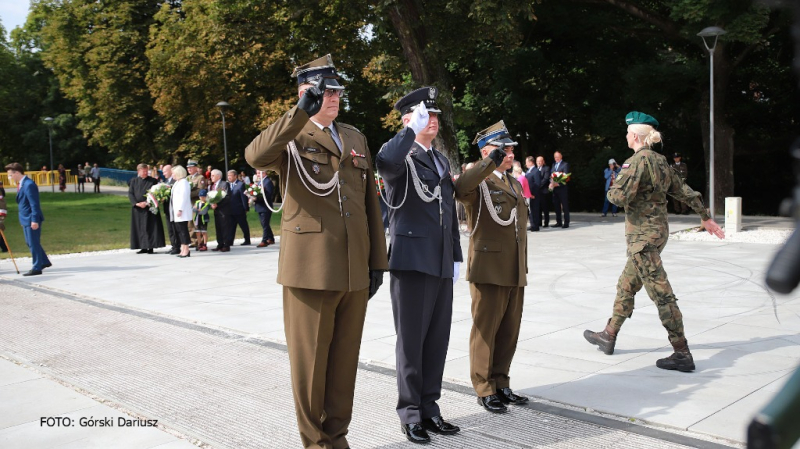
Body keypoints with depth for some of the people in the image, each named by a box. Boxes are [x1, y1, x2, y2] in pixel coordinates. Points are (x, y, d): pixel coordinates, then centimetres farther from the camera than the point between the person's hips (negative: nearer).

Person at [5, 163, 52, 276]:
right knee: (30, 242, 18)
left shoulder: (29, 185, -20)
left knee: (33, 243, -2)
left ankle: (36, 268, 6)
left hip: (31, 220, -10)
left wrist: (35, 220, -23)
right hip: (26, 219, 10)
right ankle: (44, 262, 29)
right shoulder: (21, 184, 11)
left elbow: (35, 204, -22)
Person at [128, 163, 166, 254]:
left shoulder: (153, 181, 2)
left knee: (150, 228, -4)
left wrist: (146, 202, -14)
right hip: (137, 209, 3)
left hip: (150, 208, -3)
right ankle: (143, 248, 10)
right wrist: (136, 203, -10)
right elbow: (130, 193, 4)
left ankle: (150, 247, 0)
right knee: (139, 228, 4)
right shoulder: (133, 181, 9)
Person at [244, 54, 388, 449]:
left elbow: (370, 202, 15)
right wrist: (302, 113, -26)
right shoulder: (290, 136, 1)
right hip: (311, 266, -4)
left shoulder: (356, 138, 17)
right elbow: (255, 157, -23)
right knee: (310, 359, 5)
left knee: (345, 357, 12)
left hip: (355, 269, 5)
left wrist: (377, 260, 12)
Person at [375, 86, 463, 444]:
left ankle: (429, 408, 22)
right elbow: (385, 162, -33)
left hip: (441, 263, 7)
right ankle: (410, 414, 14)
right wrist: (412, 130, -22)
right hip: (411, 260, -7)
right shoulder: (400, 154, -5)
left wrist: (455, 257, 17)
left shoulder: (441, 159, 19)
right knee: (411, 340, 2)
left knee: (437, 340, 10)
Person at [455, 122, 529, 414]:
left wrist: (524, 266, 20)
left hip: (515, 272, 8)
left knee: (509, 332, 12)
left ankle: (501, 384, 24)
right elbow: (459, 190, -32)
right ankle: (485, 390, 13)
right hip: (489, 269, -7)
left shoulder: (515, 184, 20)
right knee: (486, 331, 2)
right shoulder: (478, 182, -6)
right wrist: (491, 164, -30)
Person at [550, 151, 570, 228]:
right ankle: (559, 222, 15)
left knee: (565, 206, -3)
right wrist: (551, 183, -7)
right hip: (554, 188, 6)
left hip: (562, 188, -6)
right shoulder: (553, 165, 18)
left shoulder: (565, 164, -2)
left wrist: (558, 183, -21)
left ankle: (566, 222, 0)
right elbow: (551, 175, 13)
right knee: (556, 206, 8)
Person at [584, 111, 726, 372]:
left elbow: (620, 197, -23)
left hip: (642, 235, -10)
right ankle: (608, 336, 31)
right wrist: (706, 217, 22)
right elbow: (684, 192, 15)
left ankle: (682, 355, -2)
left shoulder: (637, 161, -16)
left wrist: (611, 191, 0)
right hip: (658, 230, 10)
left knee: (661, 293, -6)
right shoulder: (660, 161, 10)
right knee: (626, 286, 19)